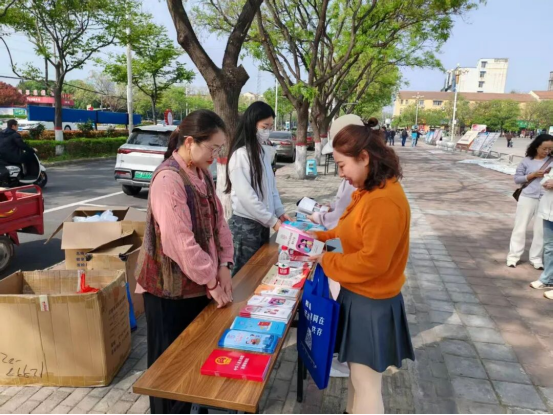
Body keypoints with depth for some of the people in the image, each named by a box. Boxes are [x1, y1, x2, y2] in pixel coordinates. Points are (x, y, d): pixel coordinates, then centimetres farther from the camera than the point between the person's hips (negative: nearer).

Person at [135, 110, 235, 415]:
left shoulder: (202, 174, 5)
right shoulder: (168, 179, -23)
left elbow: (218, 220, 8)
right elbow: (180, 242, -27)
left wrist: (223, 266, -3)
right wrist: (211, 282, -18)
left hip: (198, 281, 8)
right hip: (171, 287, -8)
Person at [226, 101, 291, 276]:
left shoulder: (264, 152, 7)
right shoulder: (240, 155, -17)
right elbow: (246, 196, -20)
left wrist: (280, 212, 2)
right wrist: (272, 221, -16)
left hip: (263, 222, 7)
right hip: (246, 223, -7)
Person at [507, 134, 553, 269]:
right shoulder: (527, 161, 0)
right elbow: (517, 179, -1)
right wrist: (533, 175, -13)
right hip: (527, 198, -2)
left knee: (541, 230, 7)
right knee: (520, 228, 5)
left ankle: (536, 258, 18)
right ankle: (513, 256, 13)